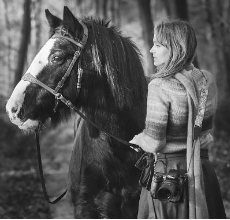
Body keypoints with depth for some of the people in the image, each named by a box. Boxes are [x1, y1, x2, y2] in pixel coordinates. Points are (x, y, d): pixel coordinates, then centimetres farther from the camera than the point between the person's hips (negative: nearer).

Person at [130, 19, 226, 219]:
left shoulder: (160, 87, -20)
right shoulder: (208, 81, 0)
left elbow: (154, 142, -19)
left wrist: (138, 140, 3)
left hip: (167, 173, -6)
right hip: (203, 169, 6)